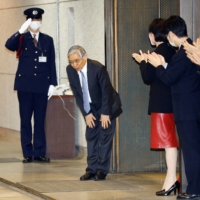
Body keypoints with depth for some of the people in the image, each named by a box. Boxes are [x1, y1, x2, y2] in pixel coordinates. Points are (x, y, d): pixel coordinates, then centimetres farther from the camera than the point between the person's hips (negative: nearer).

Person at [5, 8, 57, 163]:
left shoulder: (48, 40, 9)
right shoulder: (21, 38, 4)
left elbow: (52, 63, 7)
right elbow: (8, 45, -16)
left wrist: (52, 84, 1)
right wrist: (21, 31, -24)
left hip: (42, 85, 1)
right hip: (25, 85, -1)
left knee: (40, 120, 3)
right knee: (25, 120, 1)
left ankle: (39, 152, 8)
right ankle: (27, 153, 5)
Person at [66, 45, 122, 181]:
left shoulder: (98, 68, -28)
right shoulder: (70, 70, -14)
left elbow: (106, 92, -21)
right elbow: (77, 94, -5)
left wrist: (105, 113, -18)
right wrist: (86, 113, -8)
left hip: (107, 106, -5)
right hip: (90, 108, 5)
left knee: (105, 137, -5)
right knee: (91, 137, 4)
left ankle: (102, 170, -1)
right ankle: (92, 169, 7)